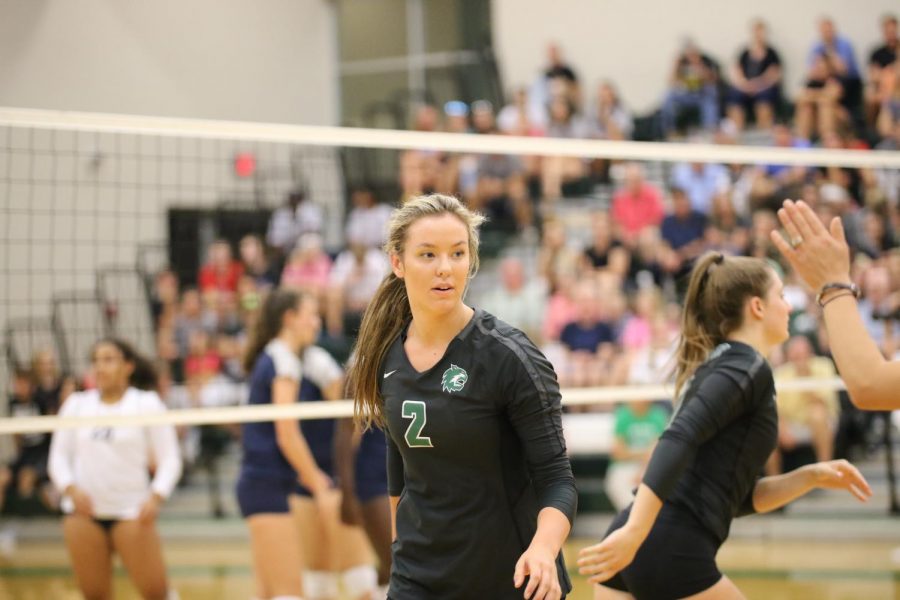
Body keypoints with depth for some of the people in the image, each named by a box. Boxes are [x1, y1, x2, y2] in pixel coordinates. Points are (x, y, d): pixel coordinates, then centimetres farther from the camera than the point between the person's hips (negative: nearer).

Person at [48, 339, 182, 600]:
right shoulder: (76, 404, 11)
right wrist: (71, 489, -8)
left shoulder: (147, 403, 3)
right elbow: (59, 456, 11)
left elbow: (170, 459, 0)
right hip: (84, 510, 3)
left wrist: (155, 497, -17)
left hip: (131, 510, -3)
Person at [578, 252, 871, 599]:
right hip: (671, 551, -9)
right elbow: (679, 439, -21)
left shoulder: (716, 365, 24)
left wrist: (812, 476, 17)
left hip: (633, 551, 9)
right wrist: (633, 533, -29)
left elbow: (740, 497, 27)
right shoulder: (747, 367, -4)